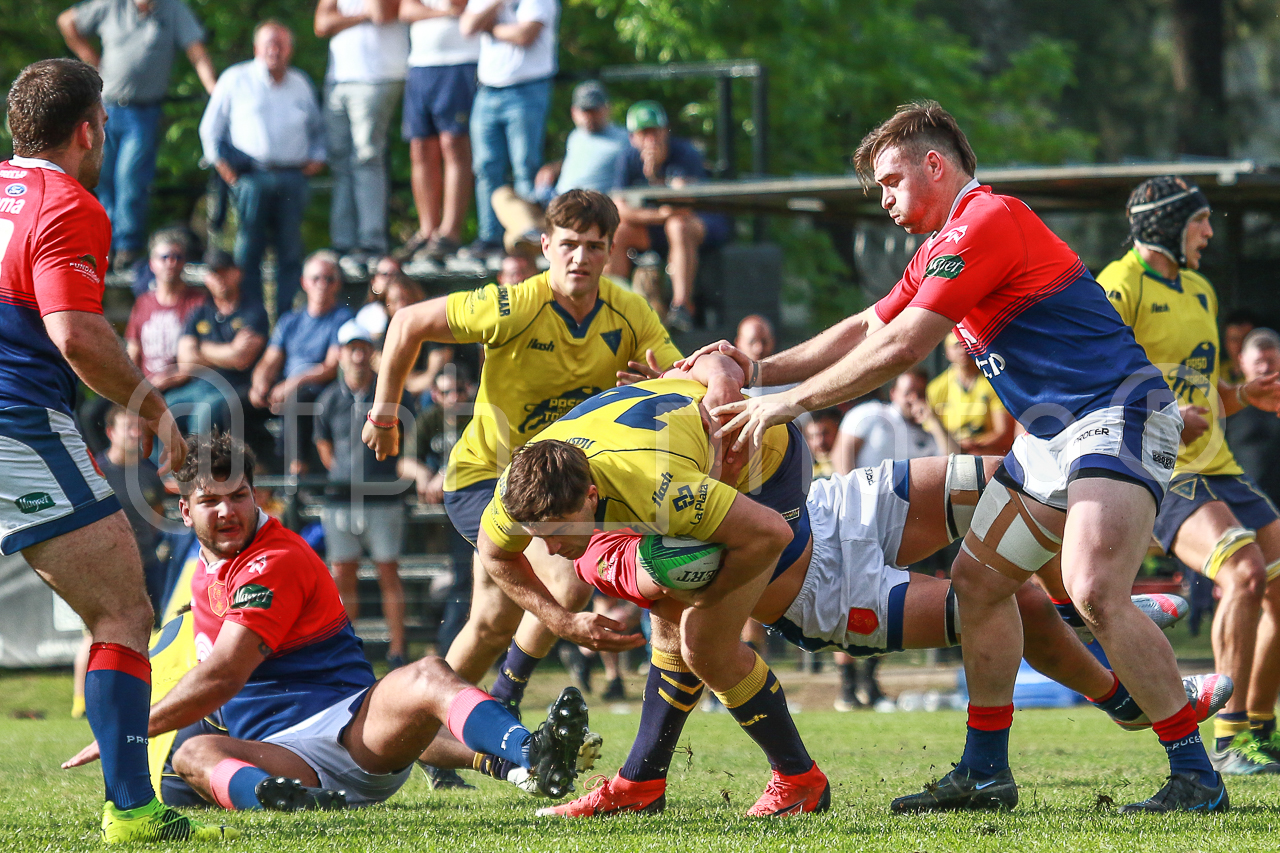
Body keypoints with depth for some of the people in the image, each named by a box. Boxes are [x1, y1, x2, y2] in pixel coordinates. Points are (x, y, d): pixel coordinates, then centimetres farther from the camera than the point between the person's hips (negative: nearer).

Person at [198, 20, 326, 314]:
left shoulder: (302, 83, 19)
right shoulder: (235, 80, 10)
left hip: (293, 177, 2)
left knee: (291, 251, -3)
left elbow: (317, 127, 30)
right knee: (248, 249, -5)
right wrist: (220, 161, 1)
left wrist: (317, 157, 14)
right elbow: (211, 127, 12)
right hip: (252, 176, -2)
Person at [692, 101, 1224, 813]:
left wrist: (791, 401, -9)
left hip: (1119, 415, -11)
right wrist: (761, 369, 20)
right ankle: (986, 772, 21)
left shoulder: (986, 222, -15)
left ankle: (1196, 776, -22)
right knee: (979, 578, 13)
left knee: (1094, 590, -26)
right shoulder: (944, 247, 19)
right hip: (1052, 435, 11)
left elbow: (900, 350, -17)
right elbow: (867, 330, 28)